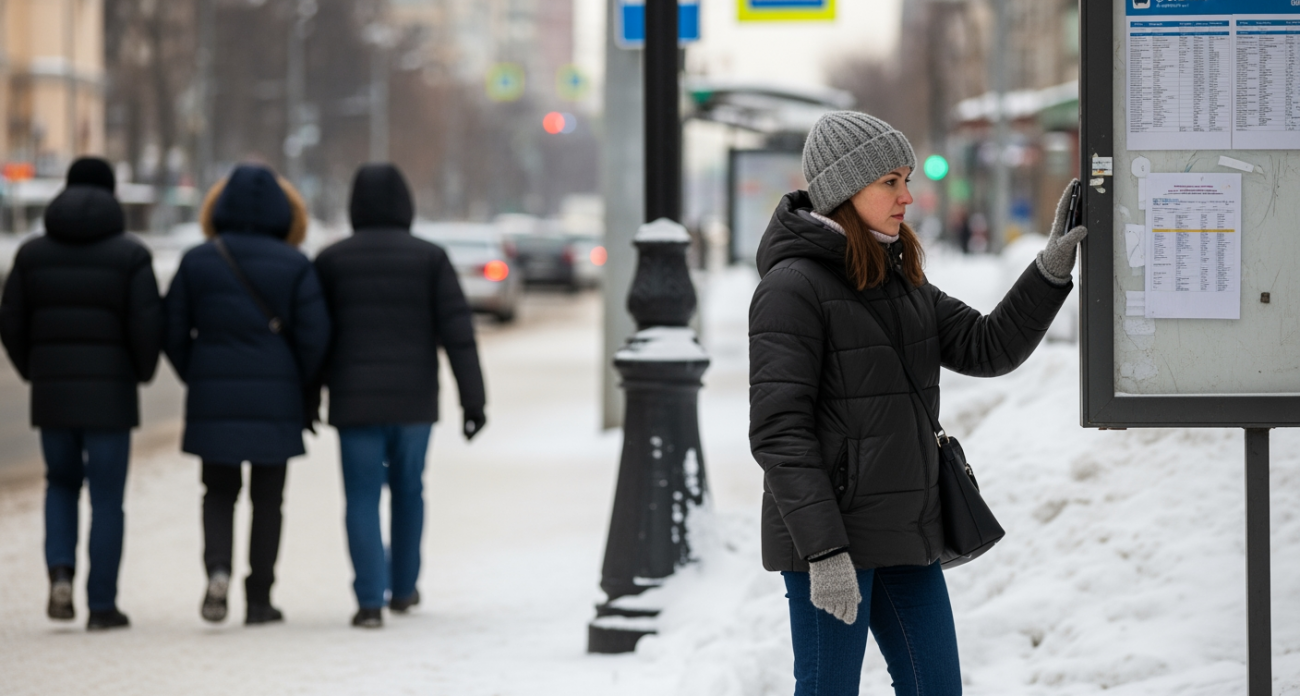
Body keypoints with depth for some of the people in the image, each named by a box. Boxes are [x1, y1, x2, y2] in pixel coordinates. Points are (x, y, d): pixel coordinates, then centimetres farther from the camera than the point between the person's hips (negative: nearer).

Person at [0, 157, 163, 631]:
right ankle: (102, 605, 5)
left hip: (51, 393, 3)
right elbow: (147, 325, -12)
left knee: (62, 483, 22)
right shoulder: (130, 256, -5)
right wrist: (142, 373, 6)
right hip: (110, 395, -3)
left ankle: (61, 572, -1)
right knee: (106, 499, 5)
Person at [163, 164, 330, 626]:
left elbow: (174, 333, 0)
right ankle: (258, 600, 12)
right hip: (274, 397, -1)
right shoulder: (294, 266, -5)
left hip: (213, 397, 1)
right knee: (267, 499, 11)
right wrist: (305, 396, 5)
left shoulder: (197, 262, -1)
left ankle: (218, 568, -11)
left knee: (219, 492, 15)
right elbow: (314, 337, -9)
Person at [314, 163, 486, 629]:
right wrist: (473, 399, -4)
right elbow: (457, 333, -6)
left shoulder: (331, 260, 1)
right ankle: (403, 588, 29)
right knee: (408, 491, 19)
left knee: (363, 498, 0)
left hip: (355, 399, -1)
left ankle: (370, 600, -10)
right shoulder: (430, 258, -1)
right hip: (415, 399, 1)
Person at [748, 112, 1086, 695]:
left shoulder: (898, 281, 13)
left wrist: (1051, 269, -6)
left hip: (905, 536, 8)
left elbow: (989, 348, 8)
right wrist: (823, 551, -23)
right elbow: (778, 432, -18)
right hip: (828, 538, -8)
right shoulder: (793, 287, -14)